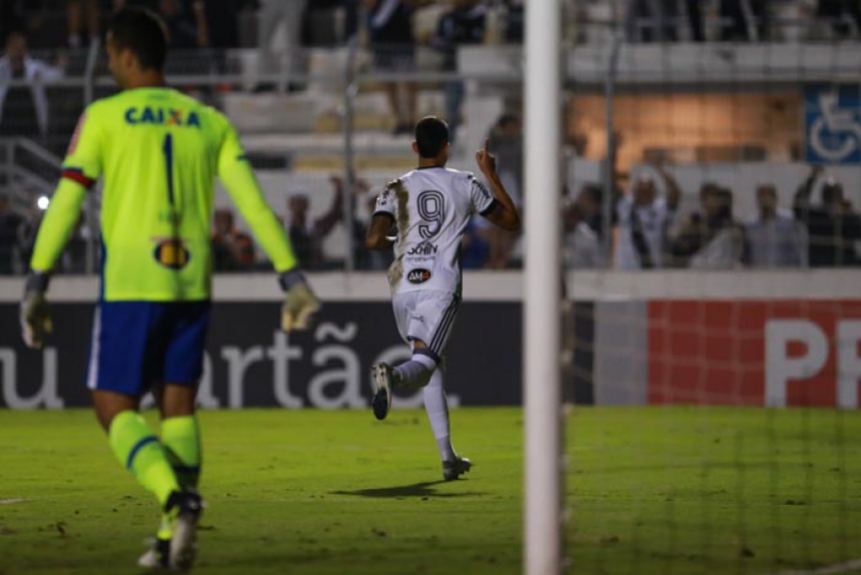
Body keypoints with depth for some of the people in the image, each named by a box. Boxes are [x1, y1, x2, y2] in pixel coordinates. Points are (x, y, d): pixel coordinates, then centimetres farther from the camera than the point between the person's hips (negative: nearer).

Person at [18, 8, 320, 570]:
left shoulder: (103, 117, 0)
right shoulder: (210, 122, 10)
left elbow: (65, 206, -4)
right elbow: (255, 203, 3)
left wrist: (37, 285, -1)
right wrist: (293, 277, 1)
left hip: (131, 286, -4)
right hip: (193, 285, 4)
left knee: (115, 407, 2)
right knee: (177, 403, 14)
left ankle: (177, 499, -23)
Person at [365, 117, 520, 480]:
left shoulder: (397, 189, 9)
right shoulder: (466, 185, 9)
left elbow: (373, 241, -3)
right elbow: (511, 221, 19)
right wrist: (491, 175, 27)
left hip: (404, 288, 3)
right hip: (441, 287, -3)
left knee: (434, 371, 16)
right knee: (424, 365, -17)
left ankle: (448, 458, 14)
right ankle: (393, 375, -53)